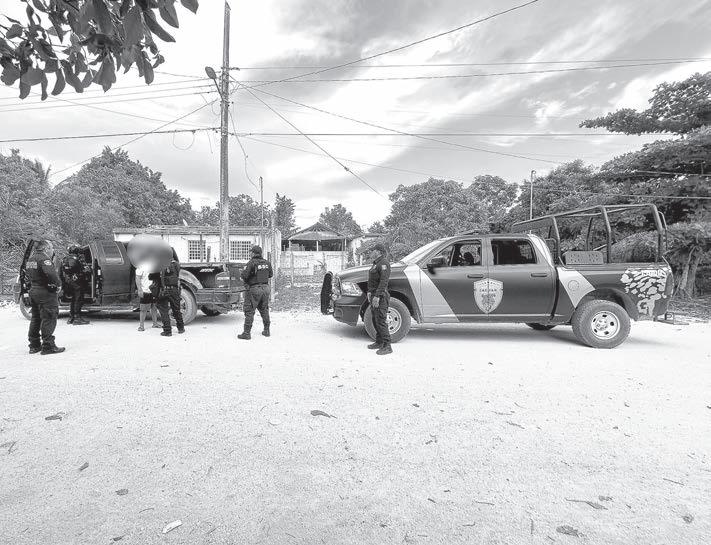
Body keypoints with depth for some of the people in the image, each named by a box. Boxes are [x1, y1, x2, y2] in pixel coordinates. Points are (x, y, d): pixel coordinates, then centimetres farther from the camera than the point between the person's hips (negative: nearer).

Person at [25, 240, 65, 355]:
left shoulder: (30, 259, 15)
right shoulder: (44, 258, -15)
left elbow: (26, 276, 22)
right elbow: (50, 273, -31)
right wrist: (57, 284, -18)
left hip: (33, 291, 10)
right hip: (45, 292, -10)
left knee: (36, 318, 17)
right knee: (48, 318, -5)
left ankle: (34, 345, 24)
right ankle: (48, 346, -5)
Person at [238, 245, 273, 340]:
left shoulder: (251, 263, -14)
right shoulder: (267, 263, 4)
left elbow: (244, 275, -18)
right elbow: (271, 274, 16)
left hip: (254, 289, -6)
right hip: (265, 288, 6)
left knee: (249, 311, 1)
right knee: (264, 310, 18)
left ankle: (247, 333, 2)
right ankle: (267, 330, 24)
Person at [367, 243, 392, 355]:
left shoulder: (383, 263, -15)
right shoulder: (376, 263, 17)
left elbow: (384, 281, -23)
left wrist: (377, 296, -26)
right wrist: (369, 292, 14)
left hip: (380, 297, -10)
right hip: (374, 295, 10)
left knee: (381, 321, -9)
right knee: (375, 321, 16)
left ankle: (387, 346, -5)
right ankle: (379, 342, 27)